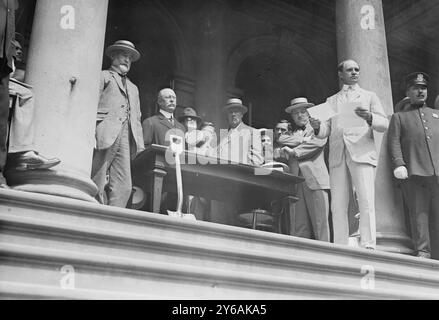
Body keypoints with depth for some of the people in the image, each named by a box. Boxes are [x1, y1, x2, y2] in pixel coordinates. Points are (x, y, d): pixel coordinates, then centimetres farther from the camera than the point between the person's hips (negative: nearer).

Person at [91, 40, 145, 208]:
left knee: (124, 188, -7)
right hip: (105, 135, -5)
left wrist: (140, 145, 14)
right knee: (98, 185, -11)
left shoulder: (133, 88, 33)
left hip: (126, 138, 5)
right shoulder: (102, 76, 15)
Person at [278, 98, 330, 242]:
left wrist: (294, 151, -6)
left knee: (319, 220, -9)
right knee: (297, 223, -4)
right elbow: (281, 139, 7)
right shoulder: (291, 132, 27)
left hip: (315, 179, -3)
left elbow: (319, 142, -4)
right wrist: (302, 139, -2)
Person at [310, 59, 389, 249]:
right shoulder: (331, 101, 24)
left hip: (362, 153, -2)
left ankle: (368, 247, -14)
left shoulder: (369, 96, 18)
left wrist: (369, 117, -13)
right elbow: (326, 131, 16)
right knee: (338, 206, -4)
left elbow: (384, 124, 8)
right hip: (337, 155, 2)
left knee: (366, 203, -13)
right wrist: (317, 127, -8)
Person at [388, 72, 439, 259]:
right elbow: (394, 142, 5)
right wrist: (398, 164, -11)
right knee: (418, 212, -6)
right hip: (414, 172, -2)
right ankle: (422, 252, -3)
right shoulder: (399, 117, 19)